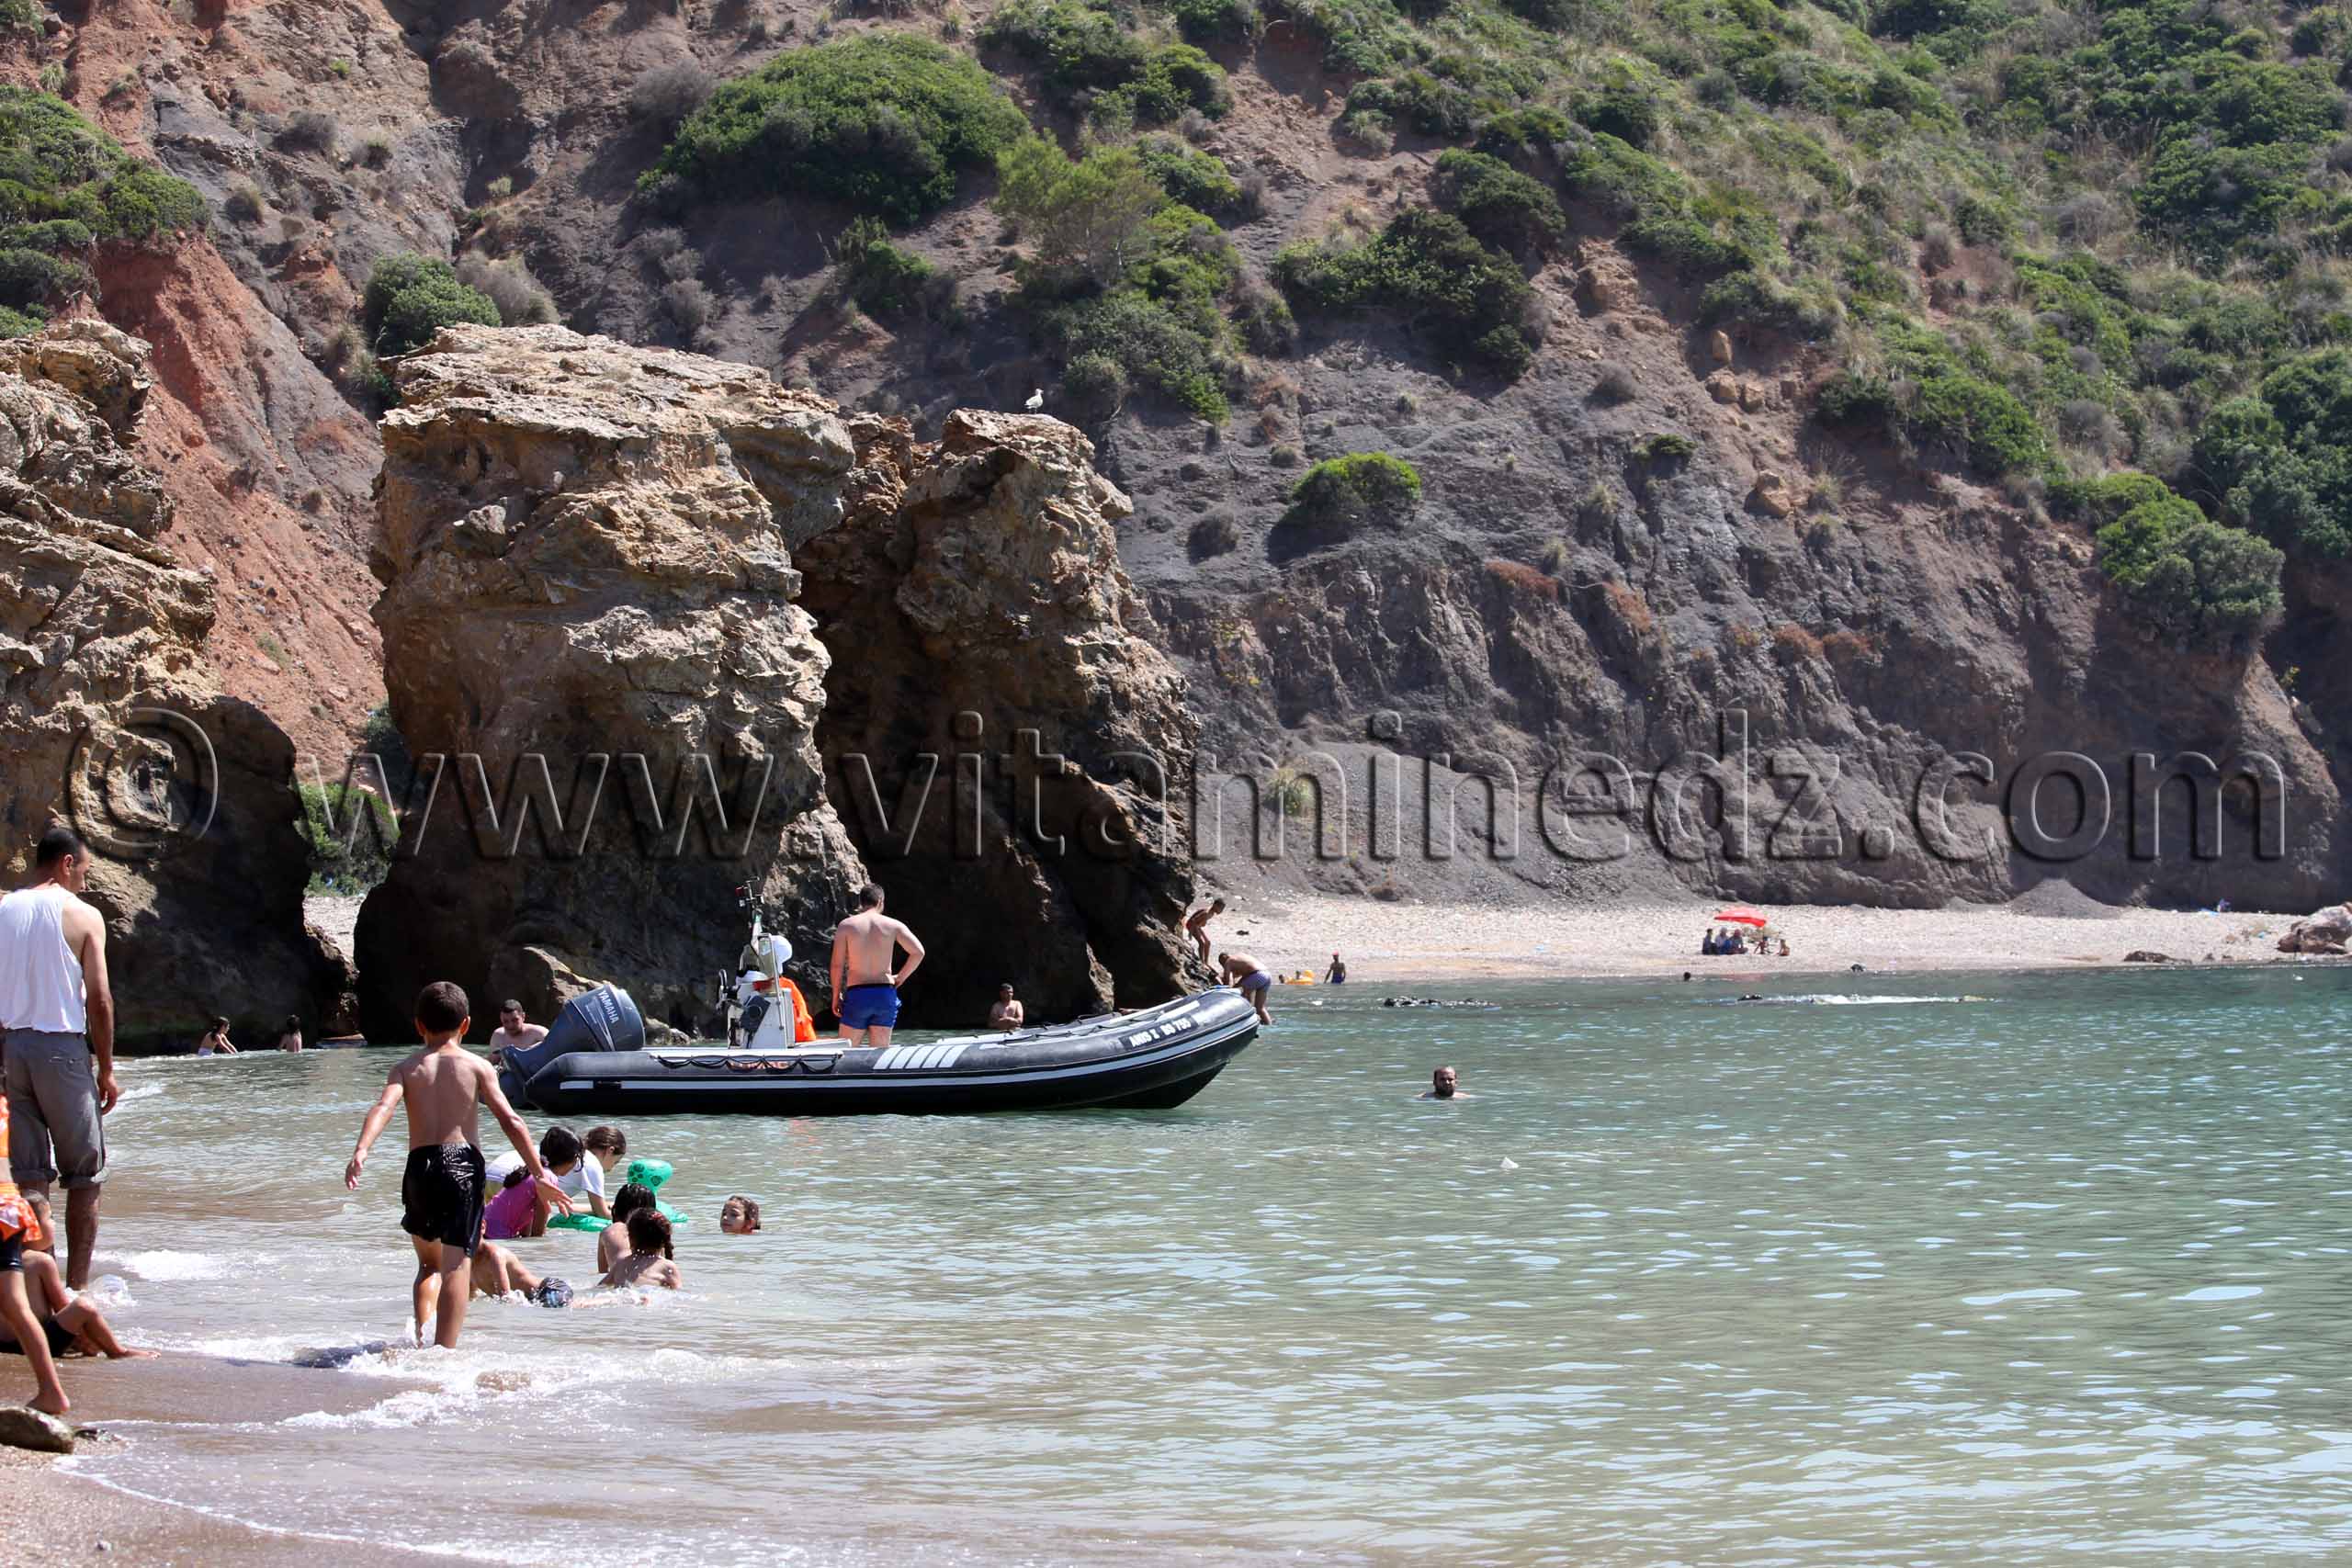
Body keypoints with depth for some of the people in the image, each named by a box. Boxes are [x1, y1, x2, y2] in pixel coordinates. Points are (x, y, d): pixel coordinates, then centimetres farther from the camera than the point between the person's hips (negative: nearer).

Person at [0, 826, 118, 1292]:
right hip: (62, 1045, -4)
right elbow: (100, 998, -8)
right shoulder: (83, 916, -4)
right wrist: (106, 1069, -1)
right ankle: (77, 1286, 5)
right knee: (84, 1174, 7)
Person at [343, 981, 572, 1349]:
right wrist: (539, 1173, 1)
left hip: (419, 1166, 2)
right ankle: (445, 1351, -17)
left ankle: (422, 1332, -2)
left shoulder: (407, 1067, 10)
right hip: (464, 1163, -2)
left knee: (429, 1263, 20)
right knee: (456, 1263, -5)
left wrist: (360, 1151, -22)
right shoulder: (477, 1067, 7)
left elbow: (383, 1107, -9)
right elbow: (510, 1121, -1)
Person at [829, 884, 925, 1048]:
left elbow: (837, 964, -2)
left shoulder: (846, 926, 0)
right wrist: (901, 977, 10)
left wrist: (836, 996, 7)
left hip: (857, 994, -2)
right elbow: (918, 952, -3)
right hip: (885, 994, 2)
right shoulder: (893, 925, 3)